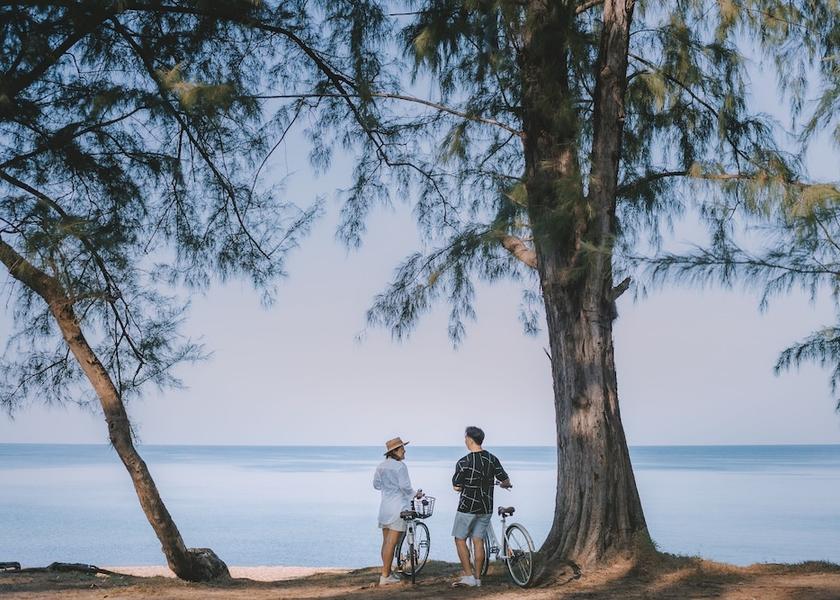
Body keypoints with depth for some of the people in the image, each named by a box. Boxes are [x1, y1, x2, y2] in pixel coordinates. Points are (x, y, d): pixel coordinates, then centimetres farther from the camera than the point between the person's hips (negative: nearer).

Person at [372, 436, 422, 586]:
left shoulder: (381, 466, 9)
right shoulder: (400, 466, -13)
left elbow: (376, 485, 17)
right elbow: (405, 486, -17)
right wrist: (416, 494, 0)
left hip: (384, 508, 8)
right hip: (398, 508, -8)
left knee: (386, 542, 13)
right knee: (391, 543, -5)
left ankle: (388, 573, 21)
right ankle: (385, 577, -5)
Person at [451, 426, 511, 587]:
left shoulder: (464, 462, -15)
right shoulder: (492, 459, 0)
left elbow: (456, 487, -11)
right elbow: (506, 481, 4)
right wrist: (504, 485, 28)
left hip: (467, 507, -5)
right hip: (486, 507, 5)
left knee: (460, 539, 6)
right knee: (478, 541, 10)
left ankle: (468, 575, -1)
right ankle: (477, 577, 11)